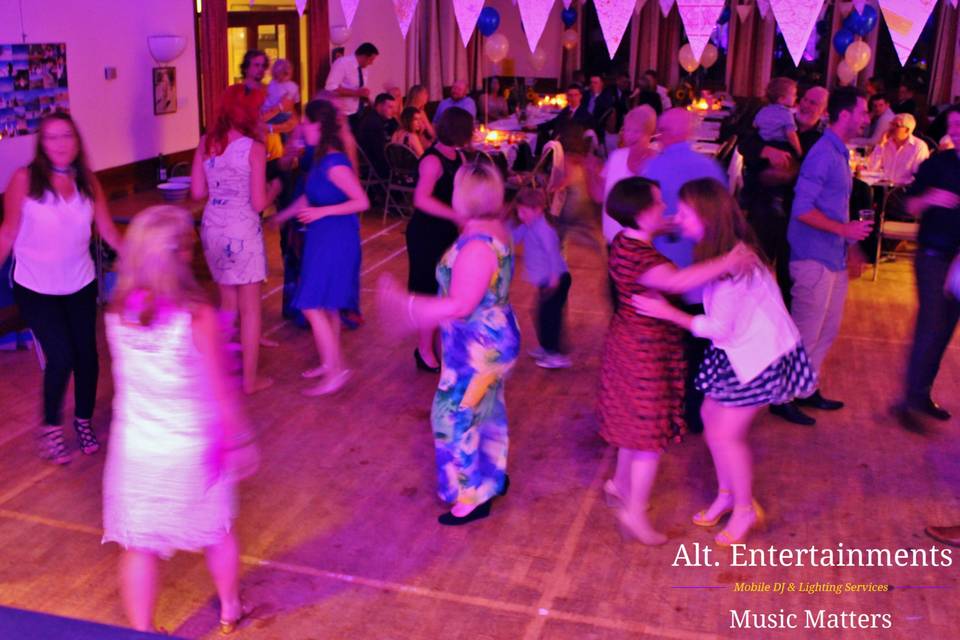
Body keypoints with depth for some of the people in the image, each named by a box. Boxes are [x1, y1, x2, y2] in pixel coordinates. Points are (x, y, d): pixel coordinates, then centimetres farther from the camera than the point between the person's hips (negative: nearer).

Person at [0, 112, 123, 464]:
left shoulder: (88, 182, -3)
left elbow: (108, 230, -1)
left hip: (80, 284, 3)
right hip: (35, 288, -3)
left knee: (86, 354, 6)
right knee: (61, 357, -9)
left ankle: (84, 421, 29)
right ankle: (50, 426, 15)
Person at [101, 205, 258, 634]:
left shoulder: (117, 313, -11)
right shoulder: (197, 317, -24)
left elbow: (130, 375, 4)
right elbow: (220, 391, -15)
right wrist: (237, 439, -3)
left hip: (136, 447, 2)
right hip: (193, 448, -2)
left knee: (139, 545, 15)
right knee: (218, 530, 22)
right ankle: (230, 610, 43)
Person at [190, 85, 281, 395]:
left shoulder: (206, 142, 2)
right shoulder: (254, 147, -12)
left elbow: (197, 192, 4)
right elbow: (259, 203, -14)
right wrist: (274, 188, 6)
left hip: (212, 229, 6)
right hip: (242, 232, -5)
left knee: (228, 303, 21)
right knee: (250, 308, 7)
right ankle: (250, 379, 13)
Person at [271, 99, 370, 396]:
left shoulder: (334, 164, -21)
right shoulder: (320, 157, 7)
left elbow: (362, 202, -22)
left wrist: (321, 212, -25)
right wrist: (283, 215, 27)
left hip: (334, 238, -9)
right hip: (323, 237, 9)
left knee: (313, 305, -7)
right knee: (327, 305, 18)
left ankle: (335, 371, 1)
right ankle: (331, 362, 30)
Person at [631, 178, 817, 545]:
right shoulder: (718, 252, -2)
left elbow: (719, 328, -26)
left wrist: (668, 313, -24)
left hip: (760, 354, -9)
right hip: (733, 350, 9)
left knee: (726, 433, -2)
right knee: (710, 417, 13)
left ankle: (745, 510, 20)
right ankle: (726, 495, 33)